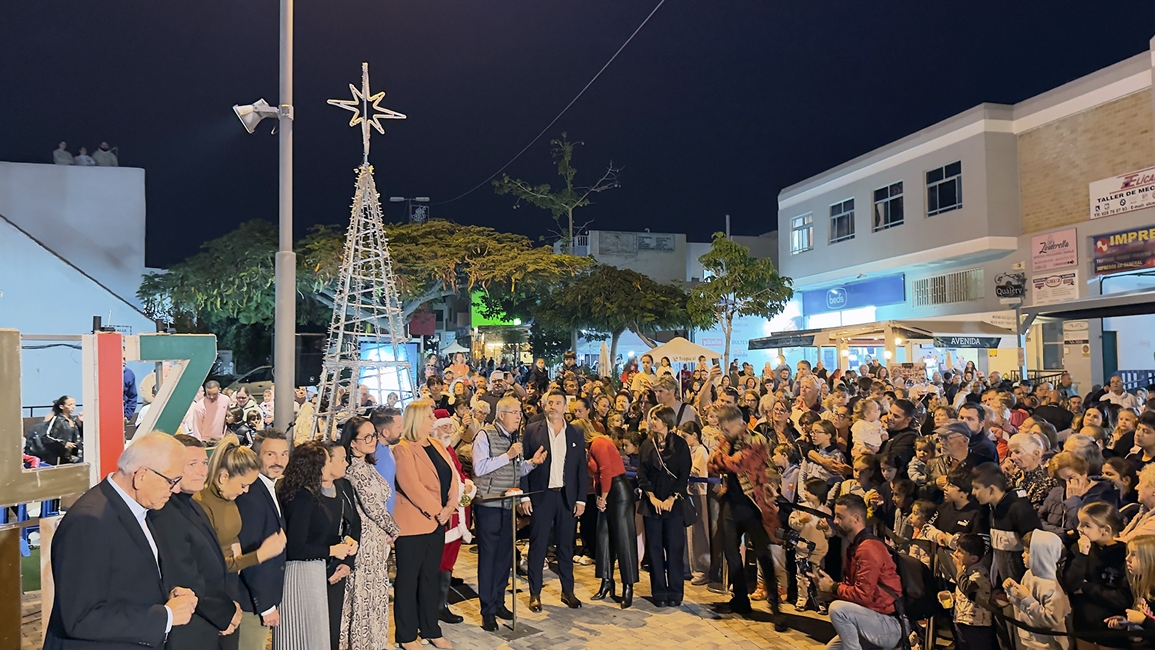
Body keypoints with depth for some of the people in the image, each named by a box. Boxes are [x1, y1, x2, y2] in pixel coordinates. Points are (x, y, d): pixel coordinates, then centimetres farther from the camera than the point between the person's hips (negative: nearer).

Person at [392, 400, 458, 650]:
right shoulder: (403, 449, -12)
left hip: (437, 522, 7)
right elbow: (411, 486, -21)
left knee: (430, 577, 15)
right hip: (413, 523, -7)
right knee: (408, 579, 6)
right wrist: (436, 510, -18)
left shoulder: (437, 445, 10)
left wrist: (449, 507, -7)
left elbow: (452, 477, 6)